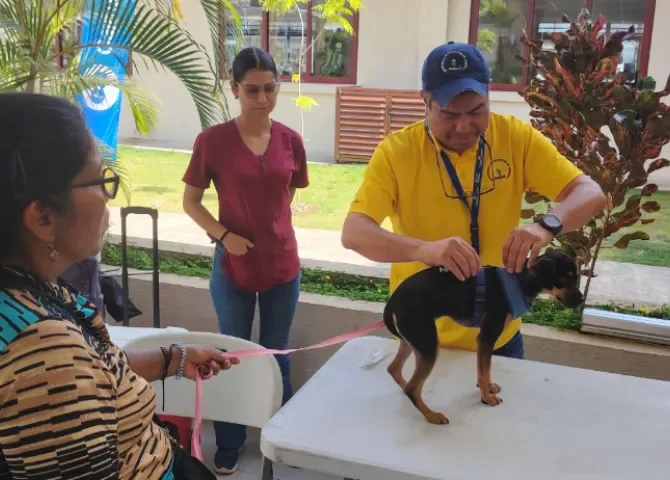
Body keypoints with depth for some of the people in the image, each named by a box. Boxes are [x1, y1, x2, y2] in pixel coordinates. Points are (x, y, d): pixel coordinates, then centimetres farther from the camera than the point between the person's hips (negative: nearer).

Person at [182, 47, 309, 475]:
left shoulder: (290, 140, -3)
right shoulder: (213, 140, -11)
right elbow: (190, 201, -3)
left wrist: (274, 228, 2)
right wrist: (223, 234, -16)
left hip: (283, 265, 2)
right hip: (233, 267, -2)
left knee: (277, 354, 17)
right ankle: (229, 446, 30)